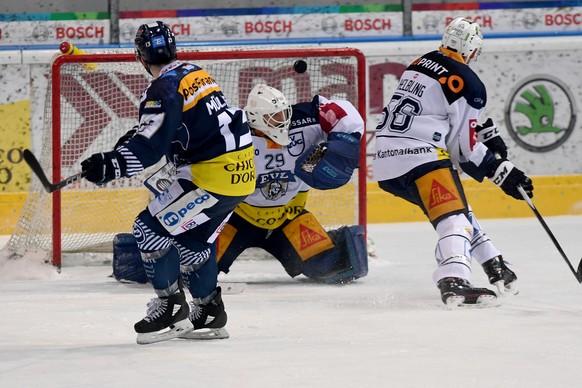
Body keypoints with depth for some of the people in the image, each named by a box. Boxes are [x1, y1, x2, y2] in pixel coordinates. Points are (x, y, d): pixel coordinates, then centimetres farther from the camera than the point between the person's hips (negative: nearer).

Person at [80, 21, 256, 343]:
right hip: (241, 170, 10)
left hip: (215, 175, -10)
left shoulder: (164, 89, -14)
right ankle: (208, 313, 24)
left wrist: (112, 164, -29)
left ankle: (171, 308, 0)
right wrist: (136, 136, 27)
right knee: (193, 238, 22)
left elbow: (152, 144, -25)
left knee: (150, 228, -4)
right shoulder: (194, 74, 15)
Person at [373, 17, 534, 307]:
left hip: (386, 160, 9)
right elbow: (465, 149, -7)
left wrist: (484, 130, 24)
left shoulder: (420, 64, 18)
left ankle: (494, 268, 37)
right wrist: (503, 172, 1)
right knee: (454, 218, -21)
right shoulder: (469, 85, -7)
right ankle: (454, 282, -46)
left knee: (456, 205, 27)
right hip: (419, 158, -9)